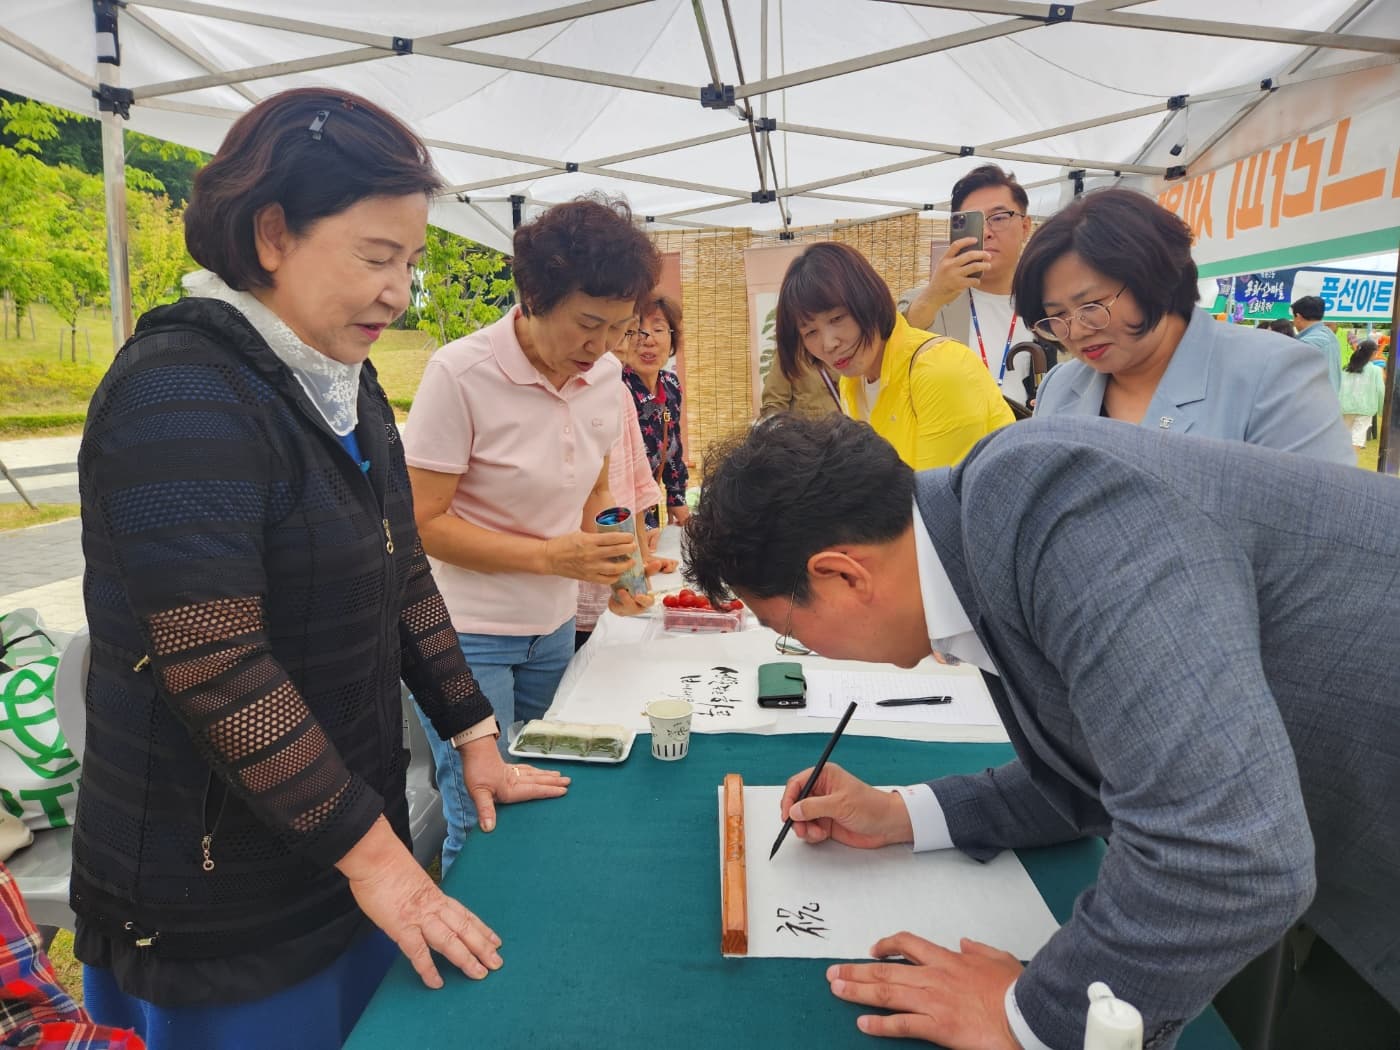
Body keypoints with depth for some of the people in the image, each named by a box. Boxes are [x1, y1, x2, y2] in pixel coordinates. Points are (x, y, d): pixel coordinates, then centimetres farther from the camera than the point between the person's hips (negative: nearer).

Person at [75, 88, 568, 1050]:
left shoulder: (349, 385, 5)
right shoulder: (180, 394, -21)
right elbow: (215, 666, -26)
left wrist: (475, 739, 8)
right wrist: (369, 850, -21)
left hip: (356, 819, 7)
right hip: (224, 885, -7)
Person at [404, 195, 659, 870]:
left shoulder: (603, 373, 0)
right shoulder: (460, 374, -18)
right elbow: (424, 523, -17)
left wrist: (615, 567, -4)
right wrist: (552, 556, -24)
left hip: (554, 626, 6)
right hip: (468, 634, -6)